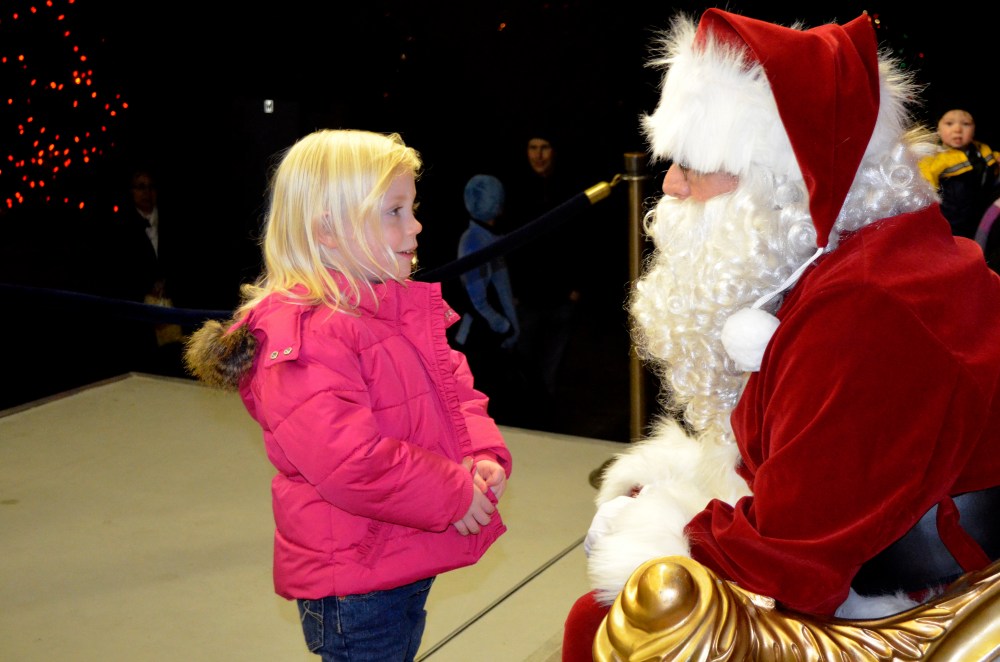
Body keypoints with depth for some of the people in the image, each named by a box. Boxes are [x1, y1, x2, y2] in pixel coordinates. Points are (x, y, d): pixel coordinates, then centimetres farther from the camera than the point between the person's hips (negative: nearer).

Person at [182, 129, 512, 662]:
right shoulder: (300, 337, -23)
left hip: (410, 566, 9)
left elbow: (457, 391, 14)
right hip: (353, 587, -9)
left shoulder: (404, 309, 8)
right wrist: (451, 495, -21)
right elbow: (348, 462, -31)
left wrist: (483, 456, -6)